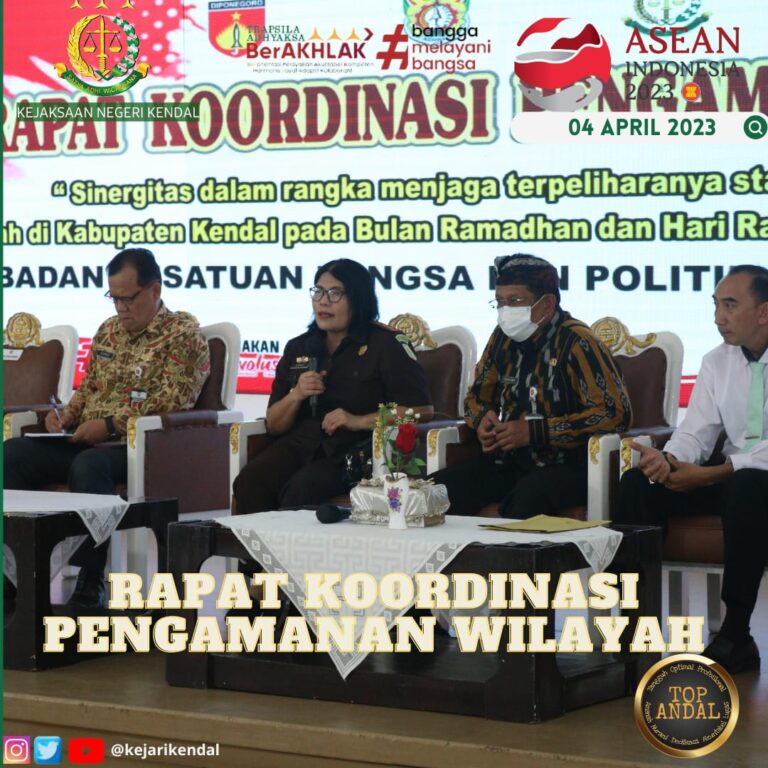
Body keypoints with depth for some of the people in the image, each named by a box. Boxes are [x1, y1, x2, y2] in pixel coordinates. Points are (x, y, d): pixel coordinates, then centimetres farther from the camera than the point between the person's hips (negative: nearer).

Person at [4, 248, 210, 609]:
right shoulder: (108, 331, 20)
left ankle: (91, 583, -31)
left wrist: (110, 425, -21)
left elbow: (168, 404, -14)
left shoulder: (183, 334, -4)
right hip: (86, 442, 8)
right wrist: (66, 414, 5)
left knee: (88, 465, -39)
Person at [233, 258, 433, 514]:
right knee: (249, 483, -26)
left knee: (301, 488, -34)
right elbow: (273, 425, 19)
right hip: (301, 443, 5)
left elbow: (423, 410, -5)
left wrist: (359, 421, -13)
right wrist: (296, 396, -2)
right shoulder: (298, 348, 19)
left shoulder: (386, 344, 4)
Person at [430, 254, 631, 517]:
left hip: (567, 464, -6)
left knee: (526, 498, -39)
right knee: (438, 488, -18)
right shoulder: (503, 338, 10)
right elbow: (477, 396, 25)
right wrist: (482, 419, -1)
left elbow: (615, 413, -17)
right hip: (509, 461, 6)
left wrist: (534, 431, -17)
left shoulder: (576, 342, -10)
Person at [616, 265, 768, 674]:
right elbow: (696, 432, 5)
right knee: (639, 484, -14)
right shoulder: (717, 361, 10)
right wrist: (667, 459, -19)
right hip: (728, 477, 6)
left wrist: (709, 475, -25)